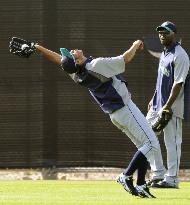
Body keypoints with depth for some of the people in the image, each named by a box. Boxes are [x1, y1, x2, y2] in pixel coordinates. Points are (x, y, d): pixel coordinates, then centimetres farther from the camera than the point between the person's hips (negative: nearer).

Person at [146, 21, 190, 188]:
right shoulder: (165, 53, 15)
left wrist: (167, 106, -23)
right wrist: (154, 99, 19)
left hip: (172, 106, -10)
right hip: (158, 105, 10)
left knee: (172, 142, -6)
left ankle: (172, 179, -1)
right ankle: (158, 174, 15)